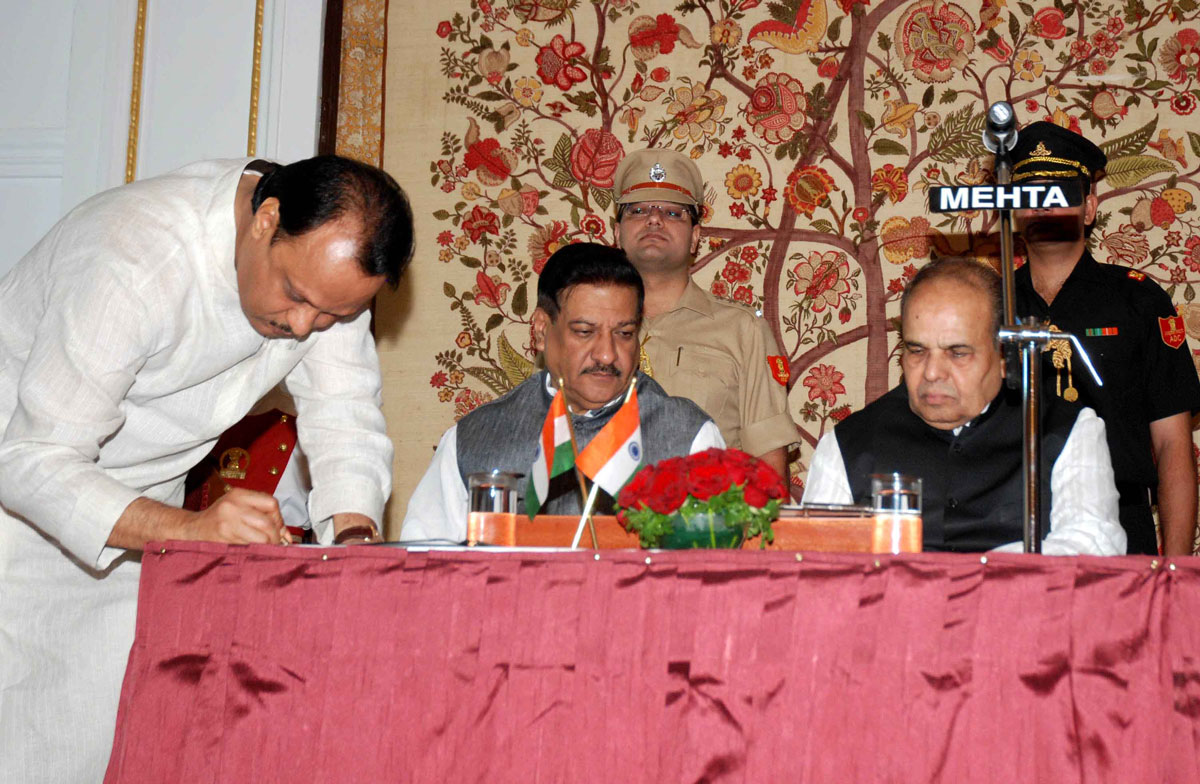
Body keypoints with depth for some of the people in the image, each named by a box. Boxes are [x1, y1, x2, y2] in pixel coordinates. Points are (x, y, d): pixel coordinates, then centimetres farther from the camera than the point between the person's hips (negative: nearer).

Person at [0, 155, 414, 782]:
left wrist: (355, 536, -28)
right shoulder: (133, 260, -34)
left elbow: (342, 412, -8)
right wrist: (186, 528, -46)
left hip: (143, 498, 6)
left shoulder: (329, 253, -14)